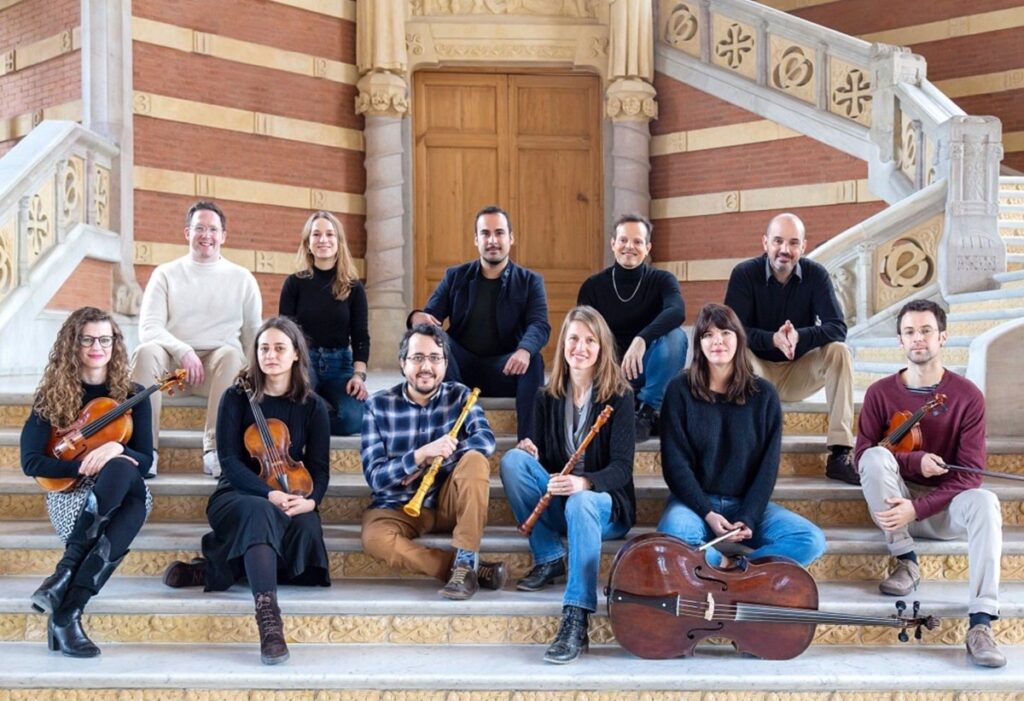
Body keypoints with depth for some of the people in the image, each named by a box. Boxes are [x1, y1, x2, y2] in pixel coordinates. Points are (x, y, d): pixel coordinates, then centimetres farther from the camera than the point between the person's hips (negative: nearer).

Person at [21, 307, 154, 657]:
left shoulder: (132, 395, 7)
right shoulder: (53, 396, 2)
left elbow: (145, 461, 2)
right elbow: (31, 462, -5)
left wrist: (117, 449, -20)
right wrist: (82, 465, -19)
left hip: (122, 497, 2)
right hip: (69, 495, -2)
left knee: (139, 501, -37)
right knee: (121, 472, -37)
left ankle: (66, 613, -38)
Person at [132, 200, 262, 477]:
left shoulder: (242, 279, 13)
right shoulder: (166, 274, 11)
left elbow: (253, 335, 13)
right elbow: (149, 328, 0)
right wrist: (183, 351, -18)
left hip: (219, 364, 0)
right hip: (173, 360, 0)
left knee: (232, 355, -34)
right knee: (146, 352, -32)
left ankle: (215, 449, -38)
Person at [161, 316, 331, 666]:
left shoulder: (312, 406, 5)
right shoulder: (237, 398, 0)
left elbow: (319, 467, 1)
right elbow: (230, 460, -9)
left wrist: (310, 500, -23)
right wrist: (269, 494, -25)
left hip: (290, 502, 3)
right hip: (238, 496, -2)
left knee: (307, 527, -34)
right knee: (261, 512, -39)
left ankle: (214, 569, -21)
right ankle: (268, 617, -53)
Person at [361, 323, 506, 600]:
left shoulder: (459, 396, -1)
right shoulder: (378, 406, -6)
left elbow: (486, 439, -19)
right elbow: (374, 477, -14)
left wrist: (434, 460, -27)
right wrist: (420, 455, -30)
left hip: (449, 502, 1)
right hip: (399, 507, -1)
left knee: (475, 459, -27)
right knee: (375, 538, -33)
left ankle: (465, 564, -29)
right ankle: (475, 569, -27)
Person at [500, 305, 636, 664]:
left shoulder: (619, 395, -5)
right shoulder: (548, 396, 7)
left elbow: (621, 467, -14)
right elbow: (542, 460, 8)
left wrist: (584, 483, -34)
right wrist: (529, 452, -17)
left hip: (604, 503, -4)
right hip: (555, 504, 4)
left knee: (581, 503, -39)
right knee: (513, 460, -20)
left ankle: (576, 621, -46)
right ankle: (549, 559, -13)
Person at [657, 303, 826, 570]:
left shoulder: (763, 394, 2)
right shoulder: (680, 390, -2)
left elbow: (768, 465, -1)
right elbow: (675, 462, -6)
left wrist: (749, 518, -15)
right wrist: (708, 513, -18)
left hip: (746, 503, 3)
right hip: (695, 502, -3)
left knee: (812, 541, -21)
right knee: (675, 538, -38)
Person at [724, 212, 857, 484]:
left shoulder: (816, 274, -7)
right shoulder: (744, 274, -11)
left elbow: (837, 328, -17)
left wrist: (799, 336, -38)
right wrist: (773, 339, -38)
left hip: (800, 370, 2)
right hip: (757, 372, -2)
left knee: (839, 351, -24)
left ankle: (840, 453, -29)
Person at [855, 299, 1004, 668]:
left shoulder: (967, 396, -8)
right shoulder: (881, 393, -3)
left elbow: (970, 473, -13)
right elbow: (863, 455, -6)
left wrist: (917, 509, -25)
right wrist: (915, 462, -23)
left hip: (944, 506, -1)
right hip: (894, 501, 1)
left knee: (984, 502, -33)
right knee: (876, 457, -28)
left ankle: (980, 624, -40)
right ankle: (905, 562, -17)